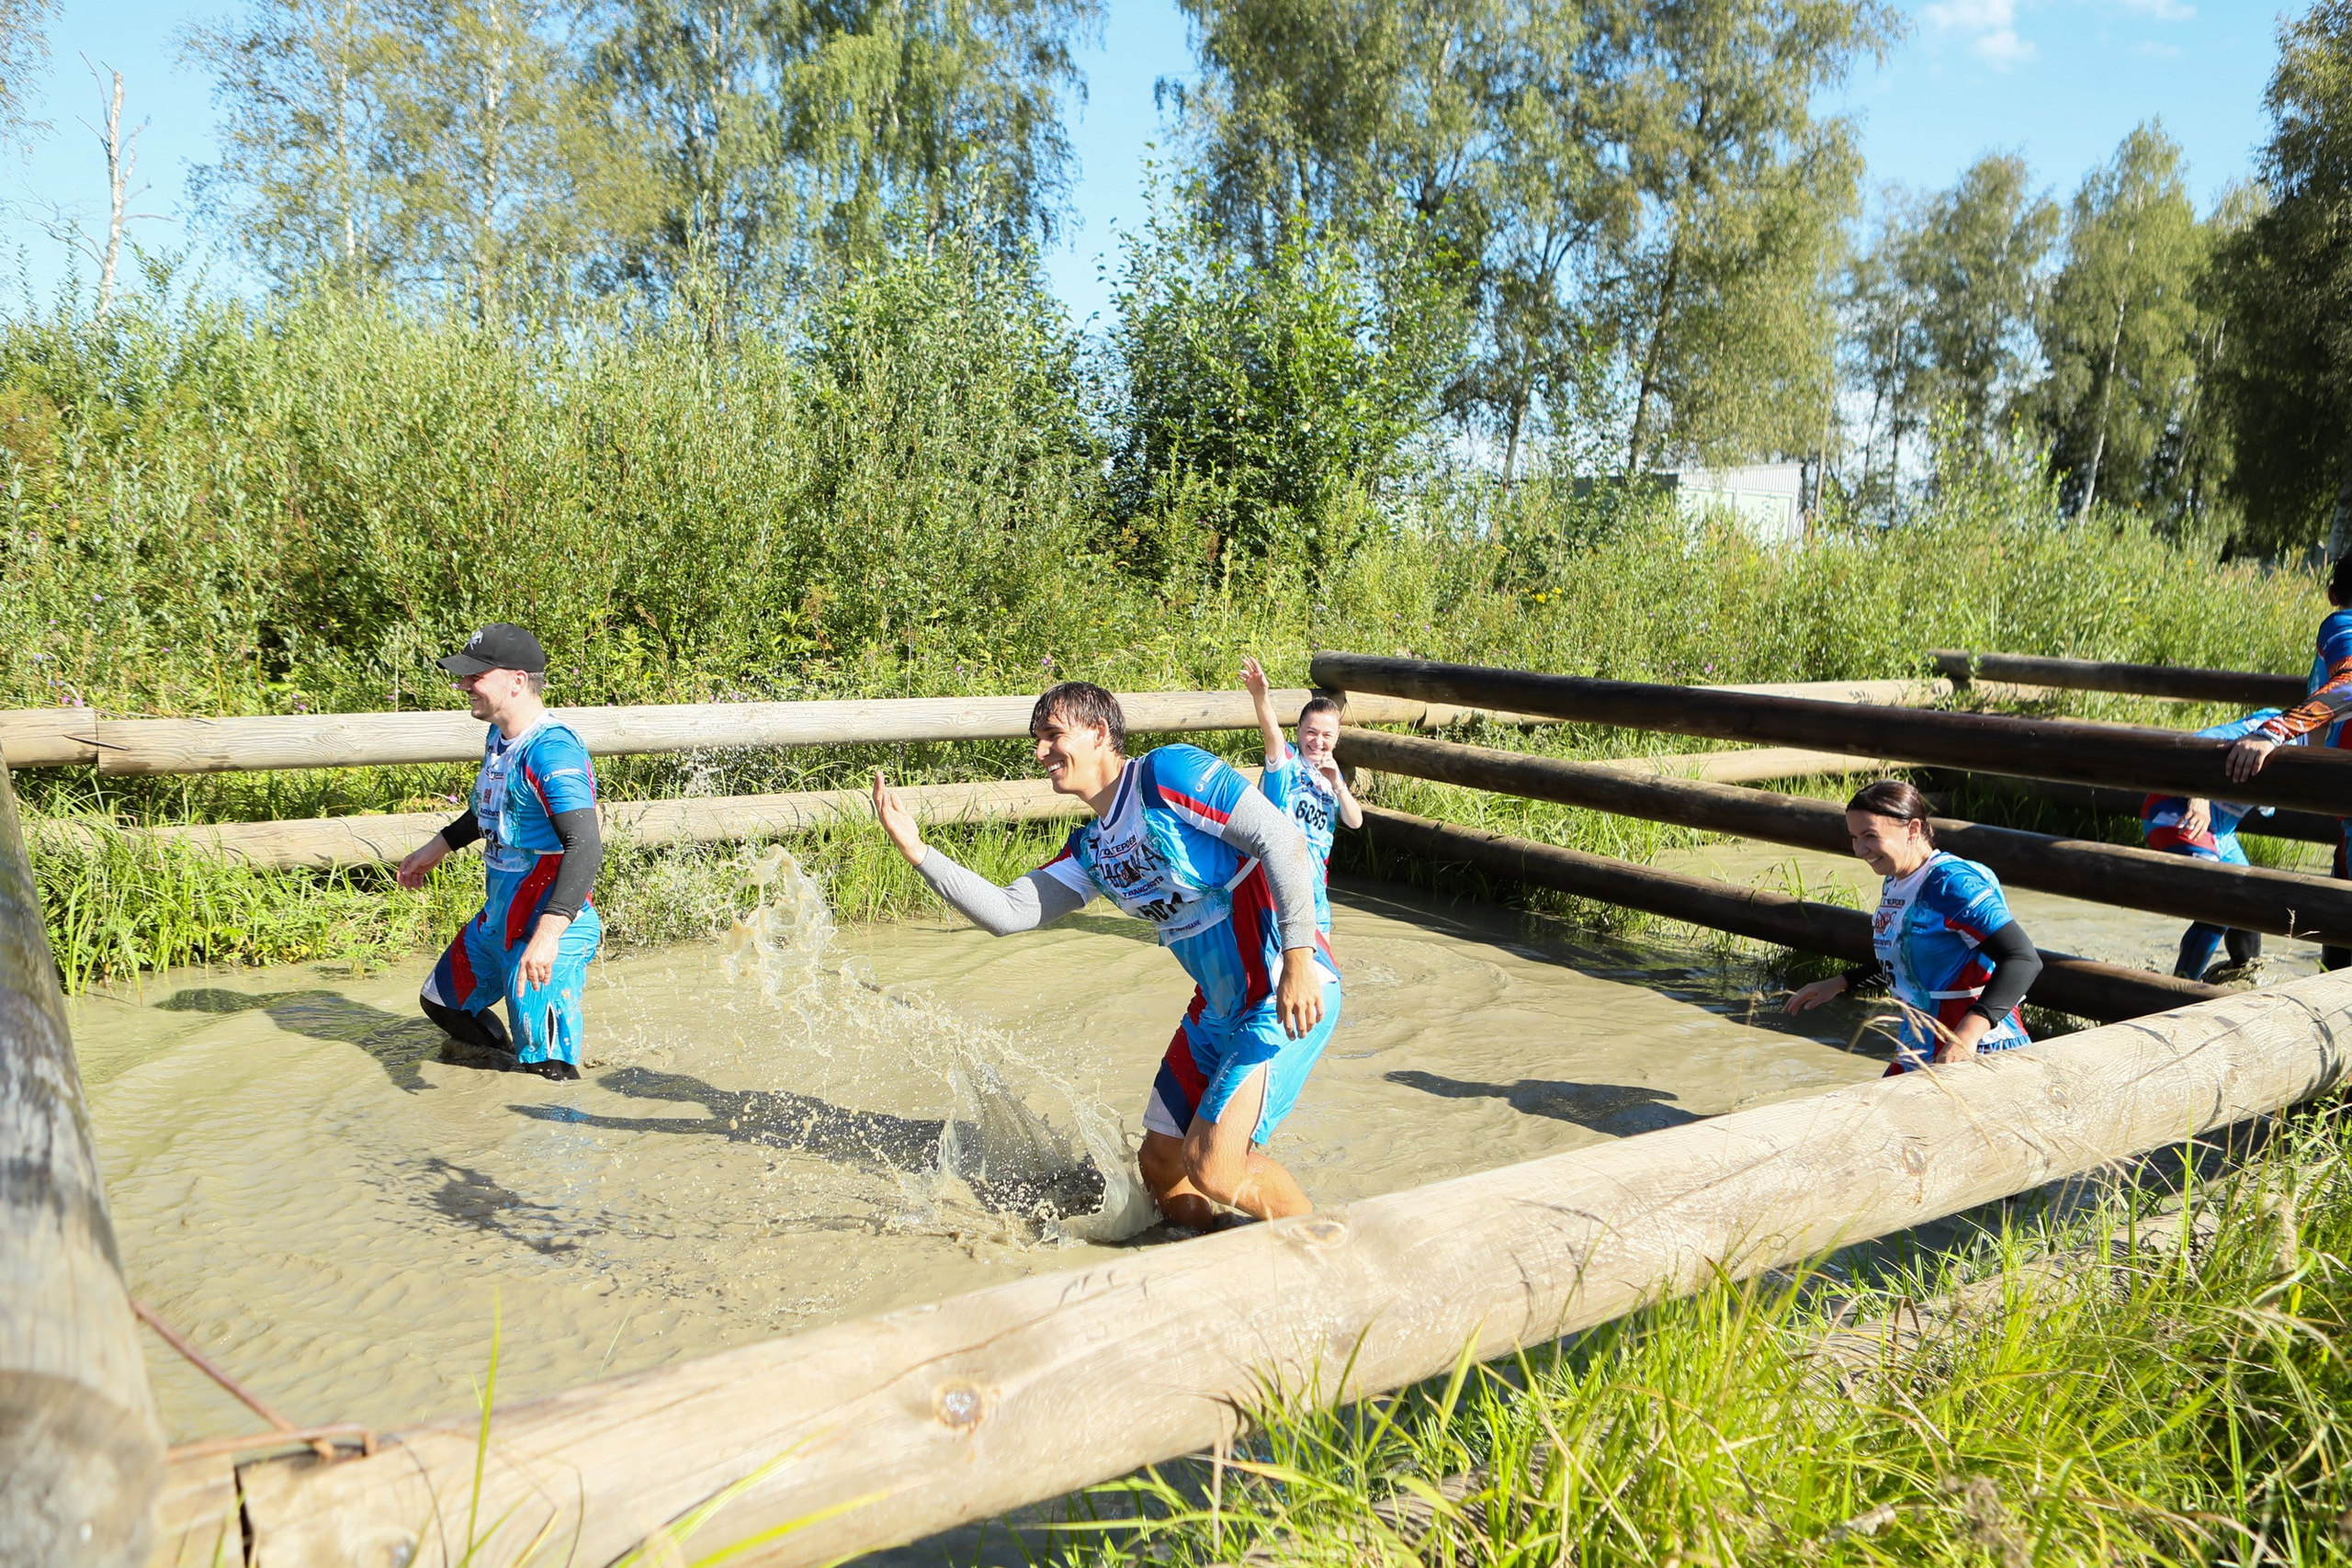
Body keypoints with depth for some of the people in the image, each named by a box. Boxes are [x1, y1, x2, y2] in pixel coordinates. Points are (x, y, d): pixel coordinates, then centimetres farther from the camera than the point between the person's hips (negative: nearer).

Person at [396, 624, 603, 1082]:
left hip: (548, 930, -11)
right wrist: (438, 847, 34)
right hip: (496, 922, 11)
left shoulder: (551, 751, -25)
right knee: (442, 1003, 29)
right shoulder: (499, 737, 6)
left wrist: (547, 935, -39)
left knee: (546, 1069, -9)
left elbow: (585, 848, -33)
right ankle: (514, 1068, 44)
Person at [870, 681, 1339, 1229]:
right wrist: (918, 851, 5)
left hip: (1288, 997, -9)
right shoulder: (1090, 852, 13)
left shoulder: (1168, 773, -12)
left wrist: (1298, 959, -25)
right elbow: (1007, 912, 11)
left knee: (1212, 1168, -16)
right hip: (1216, 1011, 9)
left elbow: (1283, 837, -20)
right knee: (1160, 1162, 12)